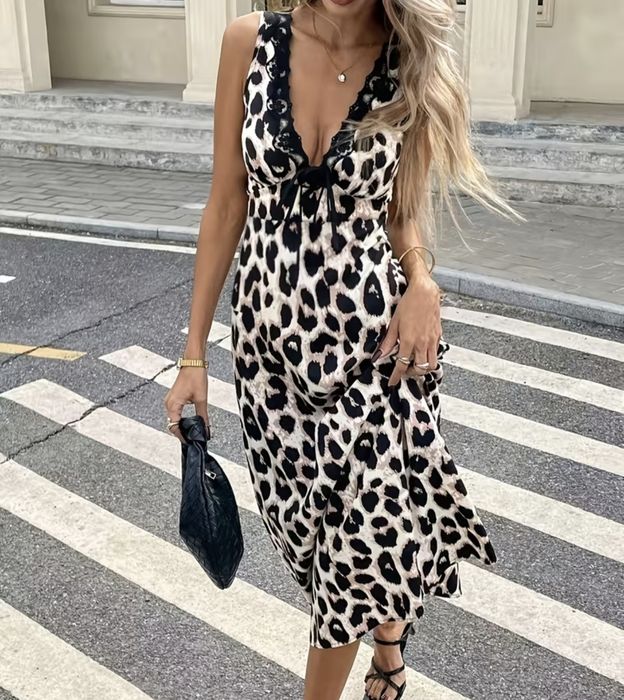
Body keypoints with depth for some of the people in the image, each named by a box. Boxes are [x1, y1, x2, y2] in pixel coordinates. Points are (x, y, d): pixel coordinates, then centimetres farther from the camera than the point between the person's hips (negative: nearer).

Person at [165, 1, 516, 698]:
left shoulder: (414, 66, -7)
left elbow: (405, 215, 6)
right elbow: (227, 206, 0)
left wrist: (422, 284, -17)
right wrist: (193, 356, 1)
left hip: (372, 336, -2)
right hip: (268, 333, 2)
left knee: (359, 535, 4)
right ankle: (388, 634, 46)